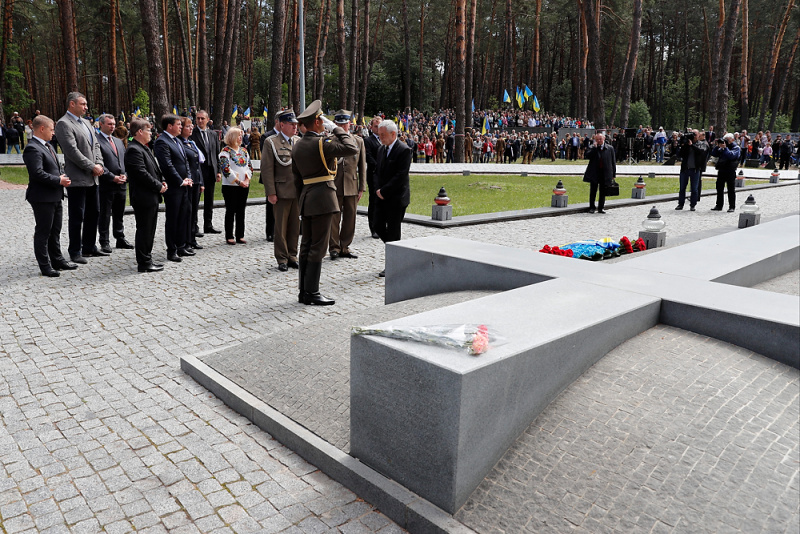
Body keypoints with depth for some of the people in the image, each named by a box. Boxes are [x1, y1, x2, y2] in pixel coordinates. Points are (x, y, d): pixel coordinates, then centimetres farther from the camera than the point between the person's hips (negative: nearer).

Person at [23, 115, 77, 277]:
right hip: (42, 198, -10)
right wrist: (58, 180, -18)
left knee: (55, 231, 18)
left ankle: (57, 260, 30)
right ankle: (45, 266, 8)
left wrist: (63, 177, 4)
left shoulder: (48, 146, 15)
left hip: (55, 196, 10)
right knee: (43, 232, 0)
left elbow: (56, 166, 24)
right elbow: (37, 173, -25)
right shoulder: (33, 149, -17)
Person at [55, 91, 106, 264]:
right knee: (77, 217, -1)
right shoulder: (63, 124, -10)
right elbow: (72, 151, -18)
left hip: (92, 178, 8)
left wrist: (99, 163, -2)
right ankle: (75, 252, 9)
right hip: (77, 179, -8)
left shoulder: (86, 123, 17)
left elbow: (96, 145, 16)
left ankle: (89, 247, 25)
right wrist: (92, 167, -15)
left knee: (93, 213, 14)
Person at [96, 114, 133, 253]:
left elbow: (125, 161, 17)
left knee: (119, 214, 15)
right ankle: (104, 242, 9)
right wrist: (113, 177, -17)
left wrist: (125, 175, 0)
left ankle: (120, 239, 24)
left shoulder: (119, 142, 17)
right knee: (104, 215, 2)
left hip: (121, 184, 7)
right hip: (106, 185, -7)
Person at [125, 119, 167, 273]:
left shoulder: (143, 148, 17)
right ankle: (144, 263, 5)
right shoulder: (134, 150, -15)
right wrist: (158, 186, -15)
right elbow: (142, 174, -22)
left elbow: (153, 169, 23)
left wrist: (162, 181, 6)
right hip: (143, 198, -10)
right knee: (144, 230, -3)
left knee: (149, 230, 15)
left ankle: (147, 259, 25)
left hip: (152, 197, 10)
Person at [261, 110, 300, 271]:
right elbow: (267, 169, -8)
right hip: (281, 192, -4)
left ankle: (292, 256, 22)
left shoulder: (299, 141, 11)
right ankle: (282, 259, 14)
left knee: (295, 226, 10)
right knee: (280, 228, 3)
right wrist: (271, 193, -13)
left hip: (298, 191, 5)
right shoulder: (271, 142, -4)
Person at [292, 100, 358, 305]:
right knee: (318, 247, -5)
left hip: (306, 198, 9)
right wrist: (336, 129, -4)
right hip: (322, 197, -9)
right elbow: (352, 148, -15)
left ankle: (304, 291, 17)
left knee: (306, 246, 11)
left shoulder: (298, 146, 13)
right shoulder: (321, 143, -13)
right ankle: (311, 293, -1)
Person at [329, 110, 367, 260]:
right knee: (334, 218, 0)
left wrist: (362, 187, 4)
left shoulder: (359, 141, 7)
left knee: (350, 219, 7)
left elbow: (362, 166, 8)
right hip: (334, 186, -2)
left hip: (352, 186, 2)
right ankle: (334, 247, 11)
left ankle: (344, 247, 19)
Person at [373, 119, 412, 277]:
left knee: (393, 230, -2)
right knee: (379, 226, 6)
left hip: (396, 198, -8)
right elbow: (377, 171, 15)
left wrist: (384, 191, -16)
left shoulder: (404, 150, -12)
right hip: (382, 197, 8)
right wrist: (378, 190, -2)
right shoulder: (382, 149, 13)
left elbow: (400, 176, -18)